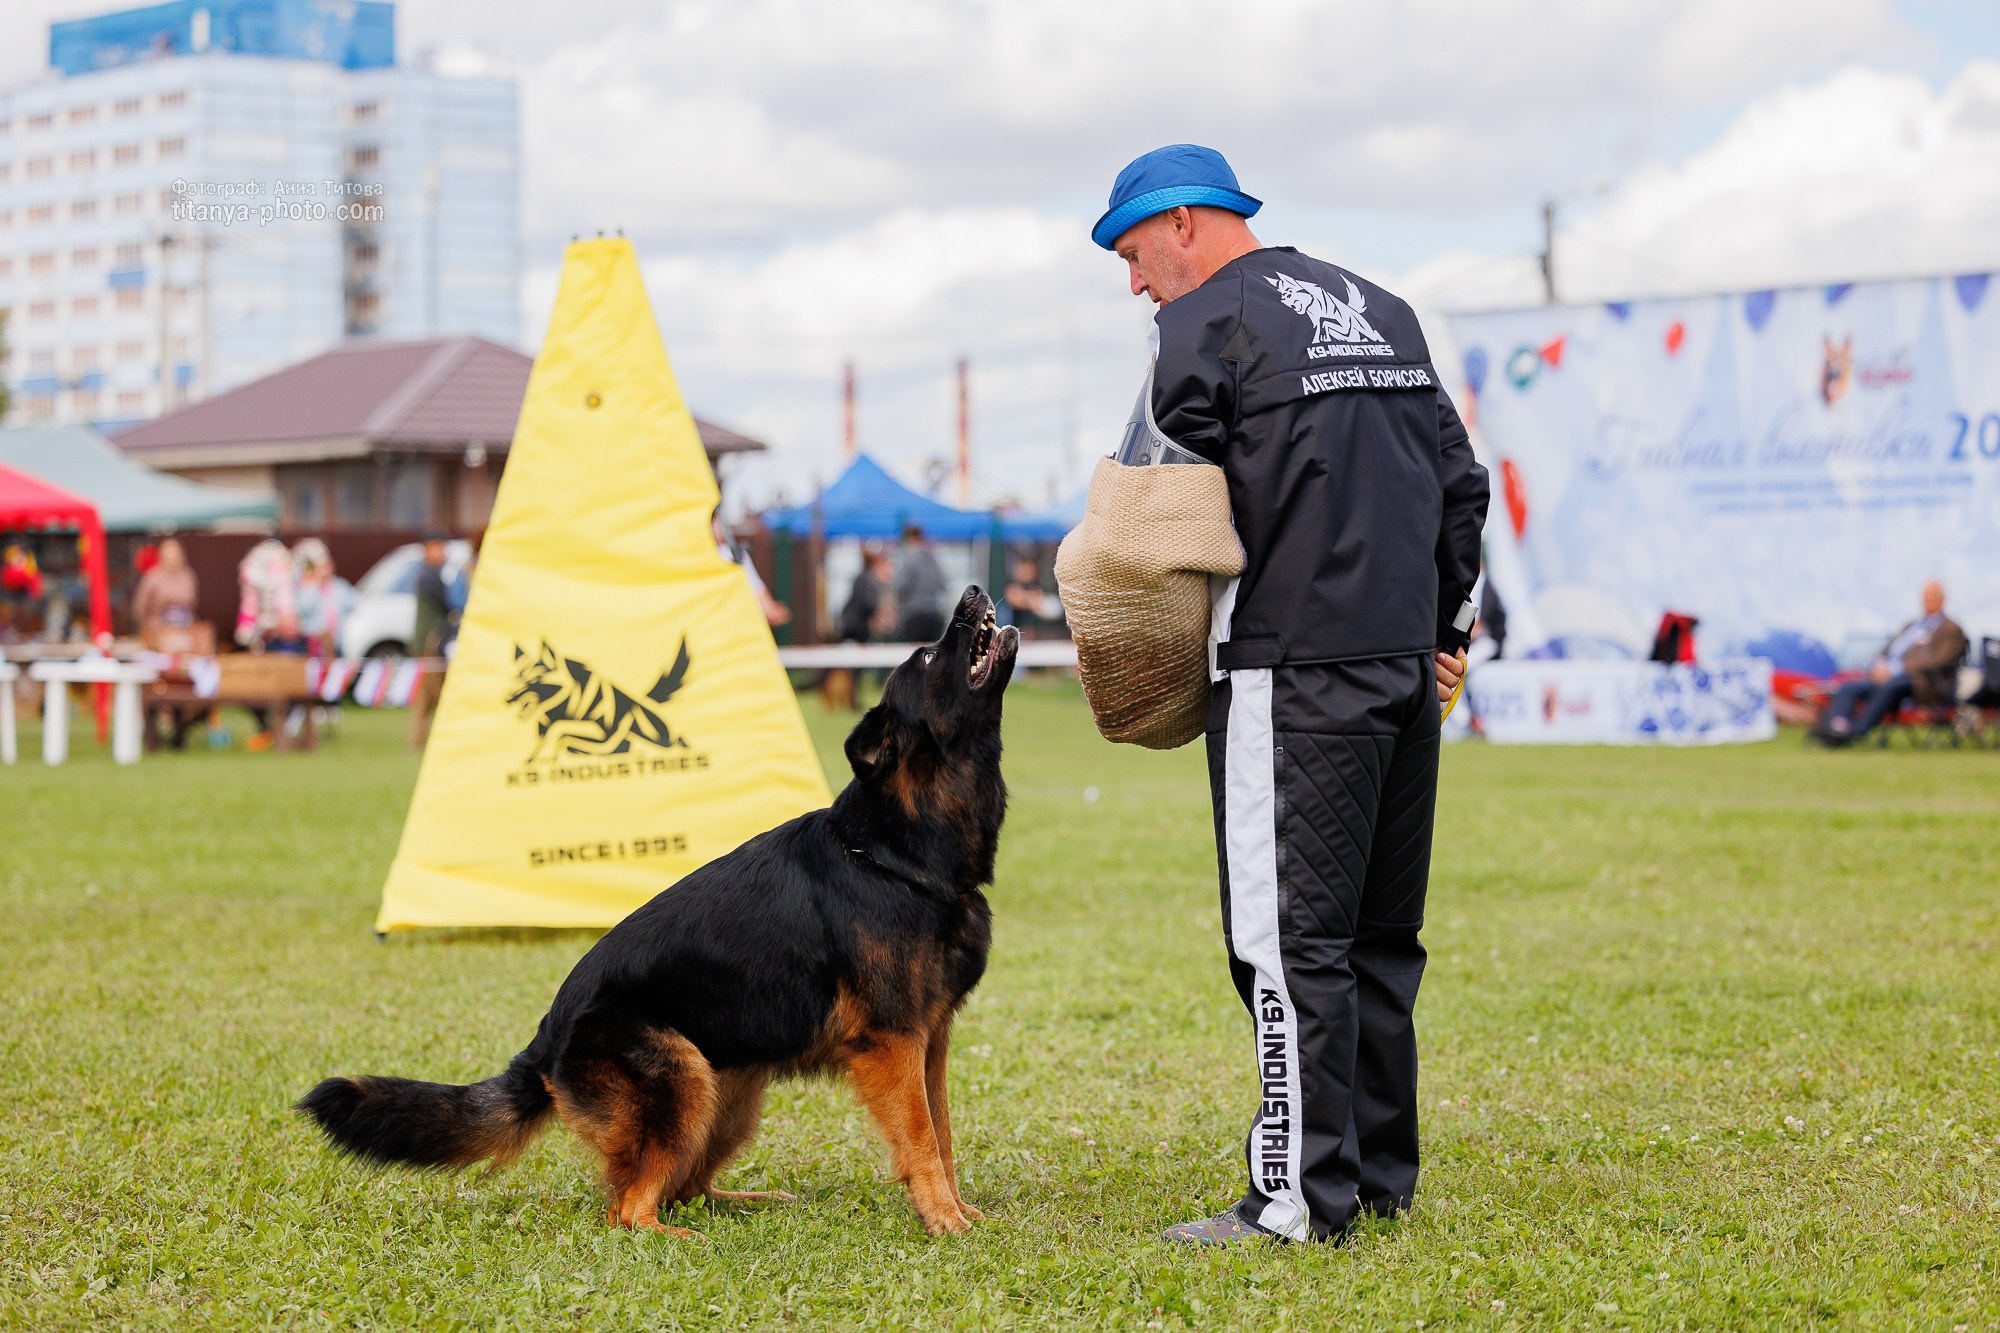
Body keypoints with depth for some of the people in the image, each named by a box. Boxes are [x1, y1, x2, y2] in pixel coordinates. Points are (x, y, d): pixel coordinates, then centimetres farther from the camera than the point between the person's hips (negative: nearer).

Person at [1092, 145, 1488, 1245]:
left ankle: (1304, 1197, -6)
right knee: (1380, 935, 13)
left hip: (1294, 667, -8)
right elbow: (1460, 482, 17)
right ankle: (1381, 1177, 19)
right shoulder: (1380, 312, 18)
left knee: (1290, 940, -5)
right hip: (1406, 662, 8)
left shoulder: (1206, 321, -4)